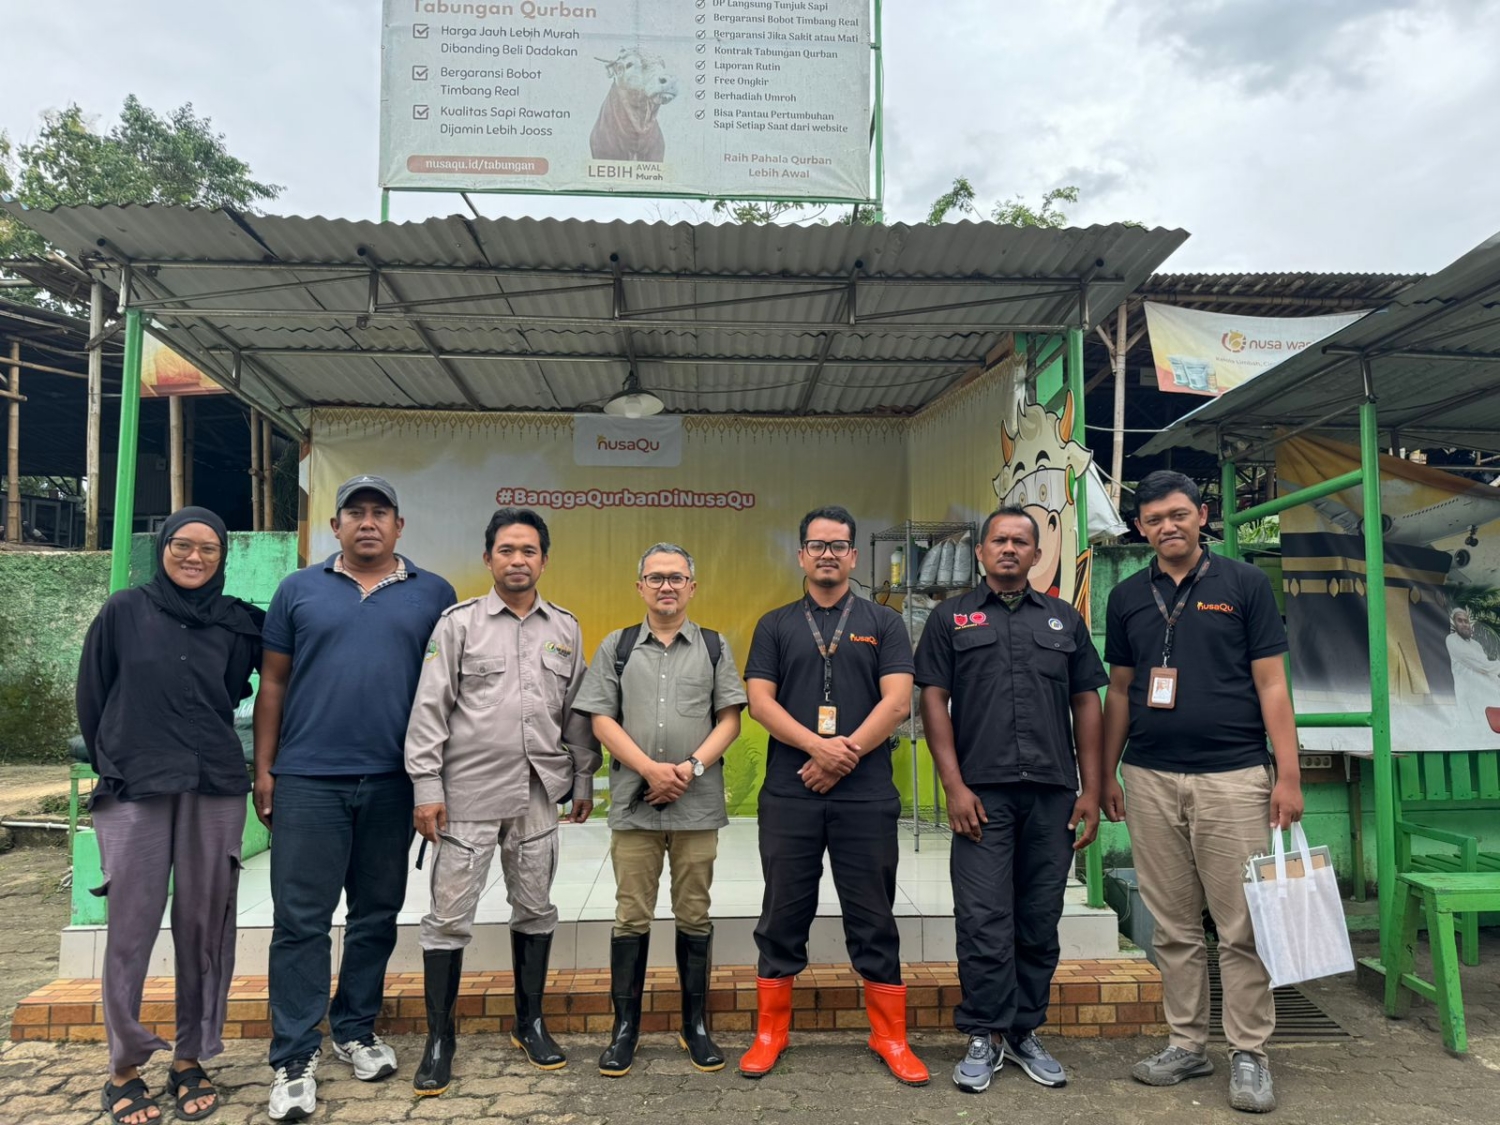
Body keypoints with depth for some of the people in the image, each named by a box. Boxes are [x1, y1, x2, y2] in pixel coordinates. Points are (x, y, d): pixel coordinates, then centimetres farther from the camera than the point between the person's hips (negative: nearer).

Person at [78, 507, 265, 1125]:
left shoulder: (236, 623, 6)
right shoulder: (124, 611, 3)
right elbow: (92, 695, 8)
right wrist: (117, 762, 12)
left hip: (215, 788, 2)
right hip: (133, 793, -1)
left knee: (204, 925, 5)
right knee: (131, 928, 1)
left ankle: (191, 1060, 18)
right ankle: (123, 1068, 16)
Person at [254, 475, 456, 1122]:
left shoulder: (432, 594, 5)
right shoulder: (299, 590, 6)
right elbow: (273, 683, 7)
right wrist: (263, 770, 3)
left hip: (394, 782, 1)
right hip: (307, 778, -1)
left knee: (376, 916, 12)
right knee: (300, 919, 2)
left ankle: (356, 1031, 28)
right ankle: (295, 1059, 11)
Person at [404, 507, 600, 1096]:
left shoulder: (566, 629, 6)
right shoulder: (458, 623, -3)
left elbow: (577, 712, 11)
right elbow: (429, 708, -5)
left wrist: (583, 780, 11)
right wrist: (426, 787, -9)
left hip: (538, 794, 3)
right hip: (469, 793, -3)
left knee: (535, 910, 13)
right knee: (449, 915, 2)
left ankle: (529, 1022, 29)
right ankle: (440, 1038, 18)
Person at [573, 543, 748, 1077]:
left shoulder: (715, 647, 7)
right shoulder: (616, 646, 7)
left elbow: (730, 718, 2)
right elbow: (602, 719, 1)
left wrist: (693, 767, -12)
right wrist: (651, 769, -11)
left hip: (698, 805, 0)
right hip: (633, 802, 0)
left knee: (694, 916, 9)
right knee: (631, 917, 5)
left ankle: (696, 1025, 22)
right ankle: (625, 1027, 18)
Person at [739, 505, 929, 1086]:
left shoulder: (883, 623, 7)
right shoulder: (775, 625, 9)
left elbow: (897, 700, -3)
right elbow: (759, 701, -1)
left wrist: (848, 753, -13)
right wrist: (818, 746, -14)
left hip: (866, 795, -1)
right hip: (788, 794, 1)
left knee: (873, 918, 8)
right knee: (783, 916, 9)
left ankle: (891, 1038, 21)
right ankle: (770, 1032, 23)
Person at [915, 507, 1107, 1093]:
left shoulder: (1064, 619, 13)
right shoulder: (951, 618, 6)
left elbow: (1087, 703, 12)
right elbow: (933, 701, 1)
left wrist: (1090, 790, 4)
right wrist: (954, 786, -7)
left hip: (1052, 793, 3)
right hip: (982, 794, -2)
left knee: (1041, 922, 10)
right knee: (983, 921, -1)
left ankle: (1026, 1033, 24)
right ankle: (984, 1038, 12)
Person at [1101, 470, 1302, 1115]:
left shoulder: (1243, 584, 1)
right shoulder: (1127, 597, 9)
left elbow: (1270, 682, -1)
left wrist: (1289, 774, -7)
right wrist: (1106, 774, 11)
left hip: (1233, 777, -3)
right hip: (1151, 781, 3)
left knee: (1241, 926, 1)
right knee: (1174, 927, 10)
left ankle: (1248, 1054, 15)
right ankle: (1186, 1045, 22)